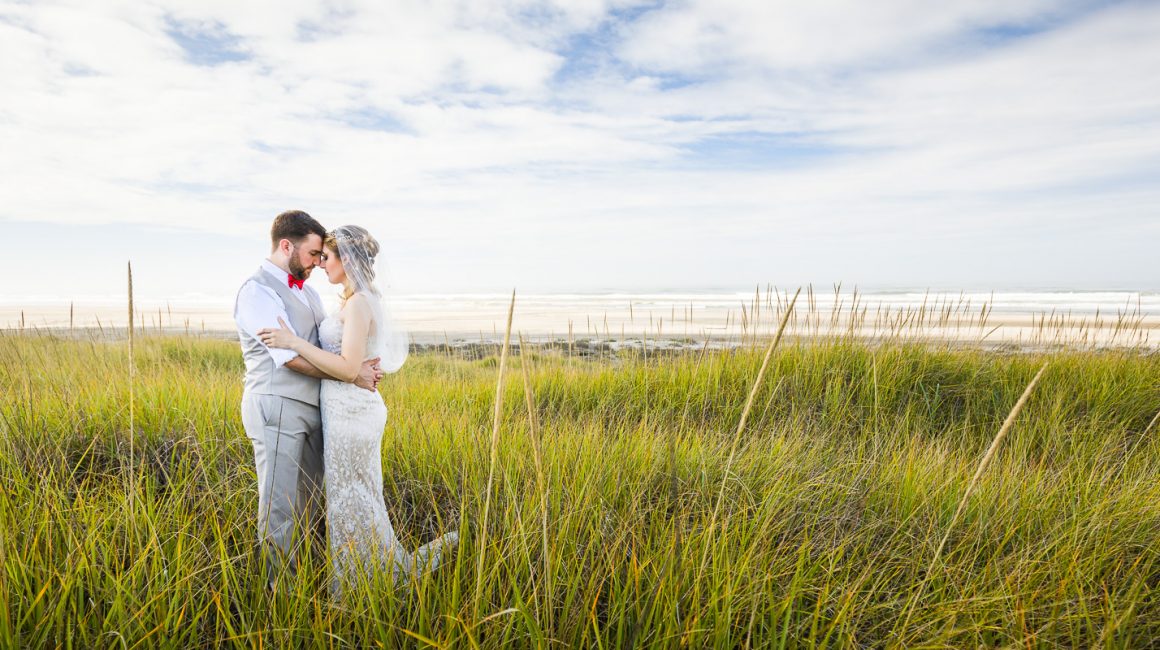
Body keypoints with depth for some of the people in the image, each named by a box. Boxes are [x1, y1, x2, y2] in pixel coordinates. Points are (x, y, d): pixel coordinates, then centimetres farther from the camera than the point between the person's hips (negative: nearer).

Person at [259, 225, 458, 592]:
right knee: (360, 499, 17)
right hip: (353, 409, 10)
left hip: (350, 412, -10)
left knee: (350, 500, 4)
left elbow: (348, 369, -23)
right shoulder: (364, 300, 12)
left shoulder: (358, 303, -17)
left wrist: (294, 343, -23)